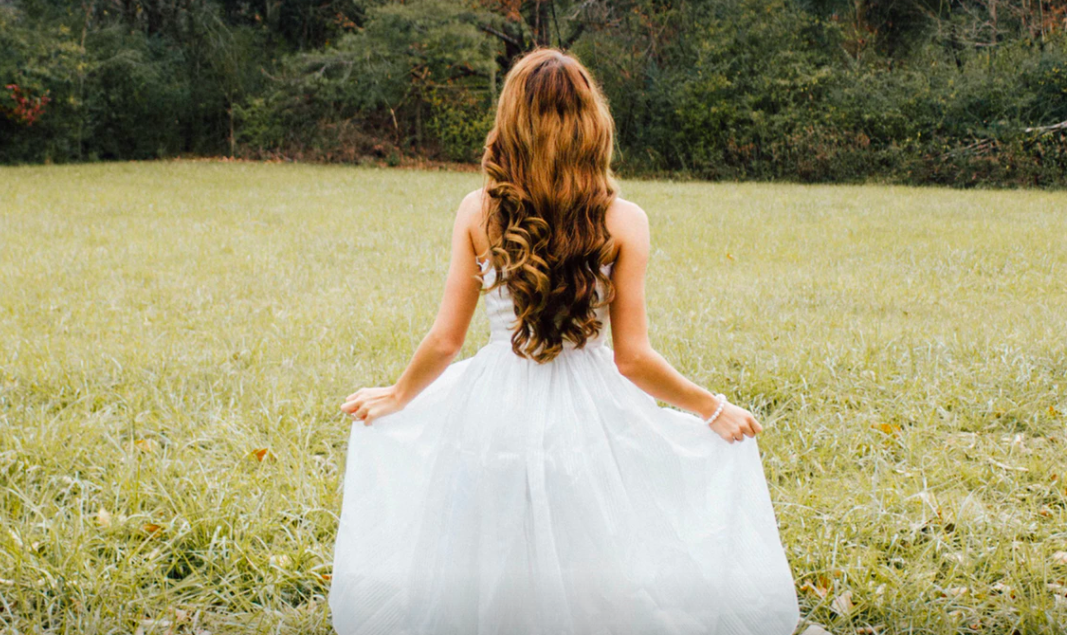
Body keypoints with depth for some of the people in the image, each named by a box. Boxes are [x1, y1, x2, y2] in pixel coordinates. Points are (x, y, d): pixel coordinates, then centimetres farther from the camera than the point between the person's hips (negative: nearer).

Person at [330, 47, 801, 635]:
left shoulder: (477, 212, -3)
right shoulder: (623, 222, -8)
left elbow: (444, 340, 0)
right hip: (586, 420, -1)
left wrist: (397, 397, 18)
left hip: (493, 411, 2)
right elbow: (633, 358, -7)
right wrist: (713, 408, 8)